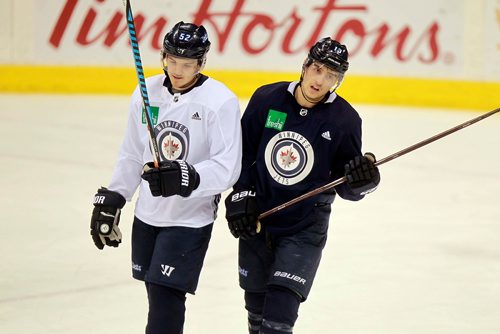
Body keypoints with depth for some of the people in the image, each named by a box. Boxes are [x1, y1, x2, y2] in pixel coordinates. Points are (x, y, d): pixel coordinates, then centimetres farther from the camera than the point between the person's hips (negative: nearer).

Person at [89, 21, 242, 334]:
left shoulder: (220, 101, -15)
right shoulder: (147, 93, 2)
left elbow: (226, 168, -19)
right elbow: (132, 156, 13)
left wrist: (186, 179, -34)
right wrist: (110, 201, 12)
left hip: (190, 218, -5)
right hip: (147, 214, 5)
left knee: (166, 296, -10)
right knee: (156, 293, 13)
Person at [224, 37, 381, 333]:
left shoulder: (345, 119, -9)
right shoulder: (267, 99, -6)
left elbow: (346, 187, -4)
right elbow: (242, 151, 6)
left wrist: (362, 179, -25)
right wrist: (241, 195, -2)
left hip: (305, 229, -3)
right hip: (256, 222, 3)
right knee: (256, 305, 15)